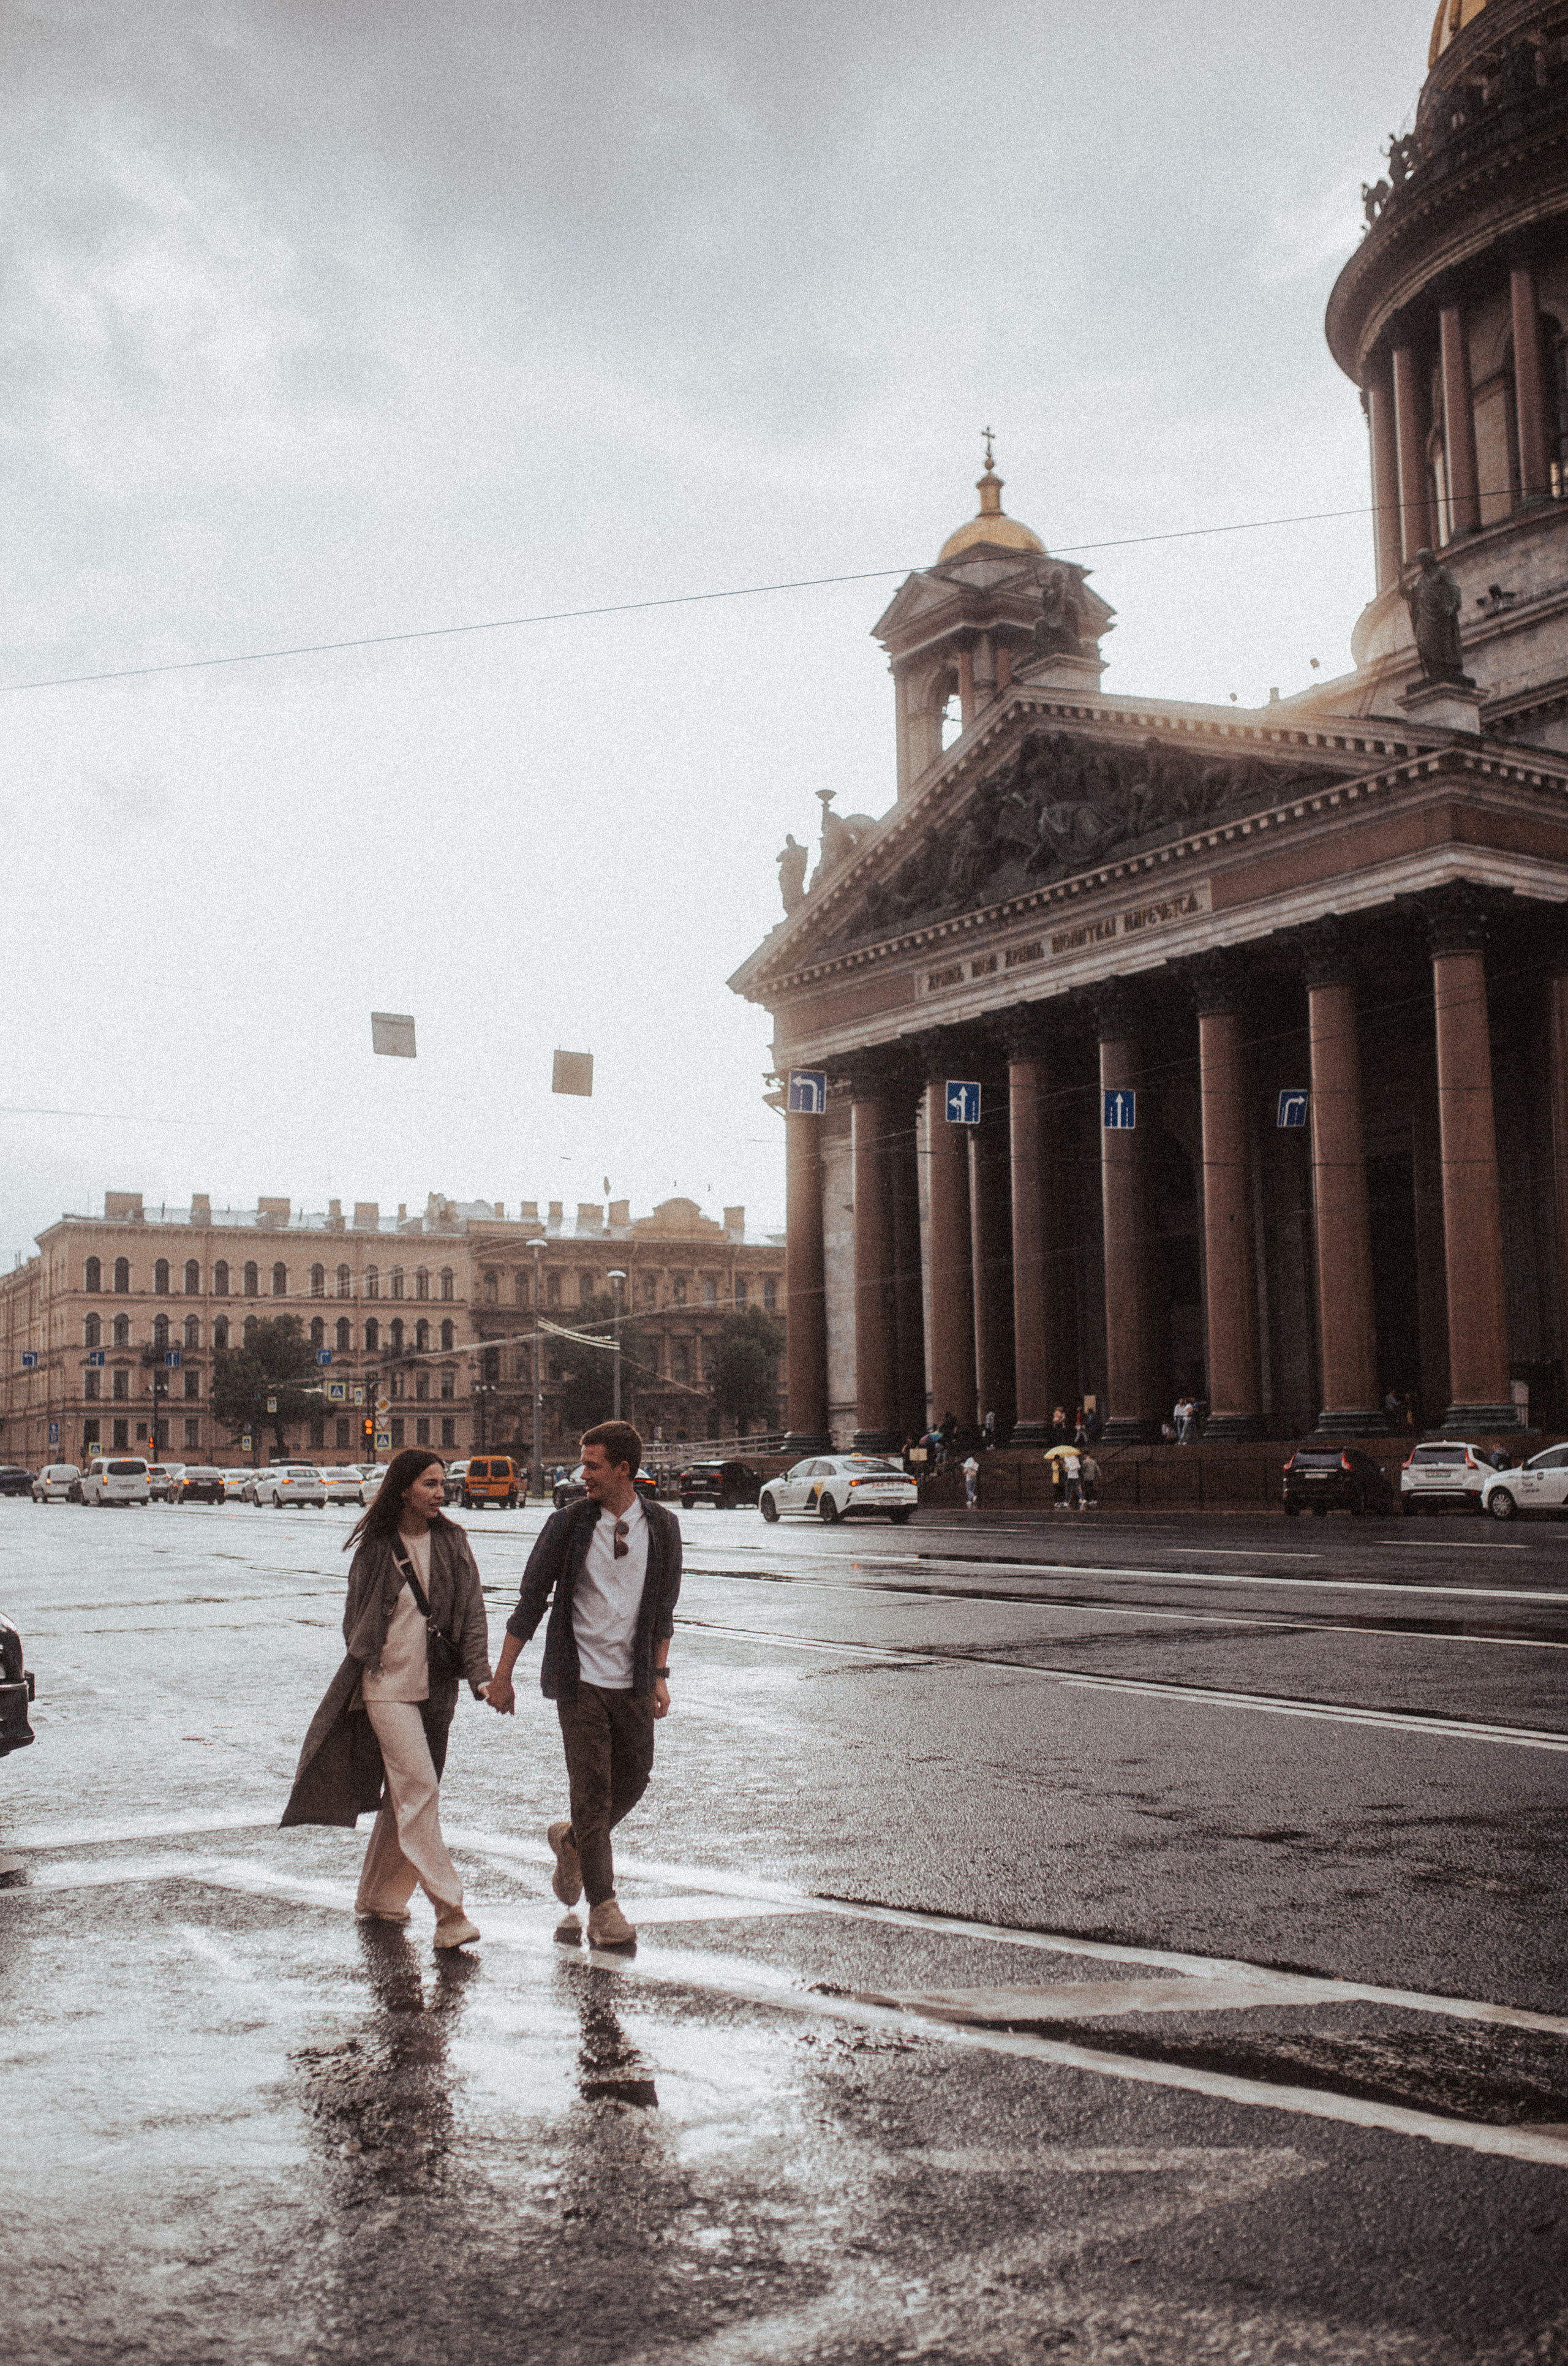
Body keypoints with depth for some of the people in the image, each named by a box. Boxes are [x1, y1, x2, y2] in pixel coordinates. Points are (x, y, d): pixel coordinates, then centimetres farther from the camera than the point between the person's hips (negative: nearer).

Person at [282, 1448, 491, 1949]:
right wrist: (365, 1665, 7)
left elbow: (471, 1611, 1)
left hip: (435, 1686, 4)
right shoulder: (376, 1545, -4)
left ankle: (379, 1898, 28)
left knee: (404, 1794, 12)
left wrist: (480, 1676, -8)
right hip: (387, 1684, -4)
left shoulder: (451, 1541, 2)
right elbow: (356, 1617, 6)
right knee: (418, 1789, -12)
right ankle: (448, 1911, -13)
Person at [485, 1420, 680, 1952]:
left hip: (633, 1681, 3)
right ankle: (603, 1908, 5)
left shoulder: (661, 1527, 1)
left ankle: (570, 1840, 37)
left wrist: (659, 1676, 7)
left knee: (634, 1780, 8)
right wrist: (502, 1676, 0)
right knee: (591, 1789, -5)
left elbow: (663, 1607, 11)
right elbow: (531, 1602, -1)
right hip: (580, 1679, -3)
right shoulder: (568, 1524, -6)